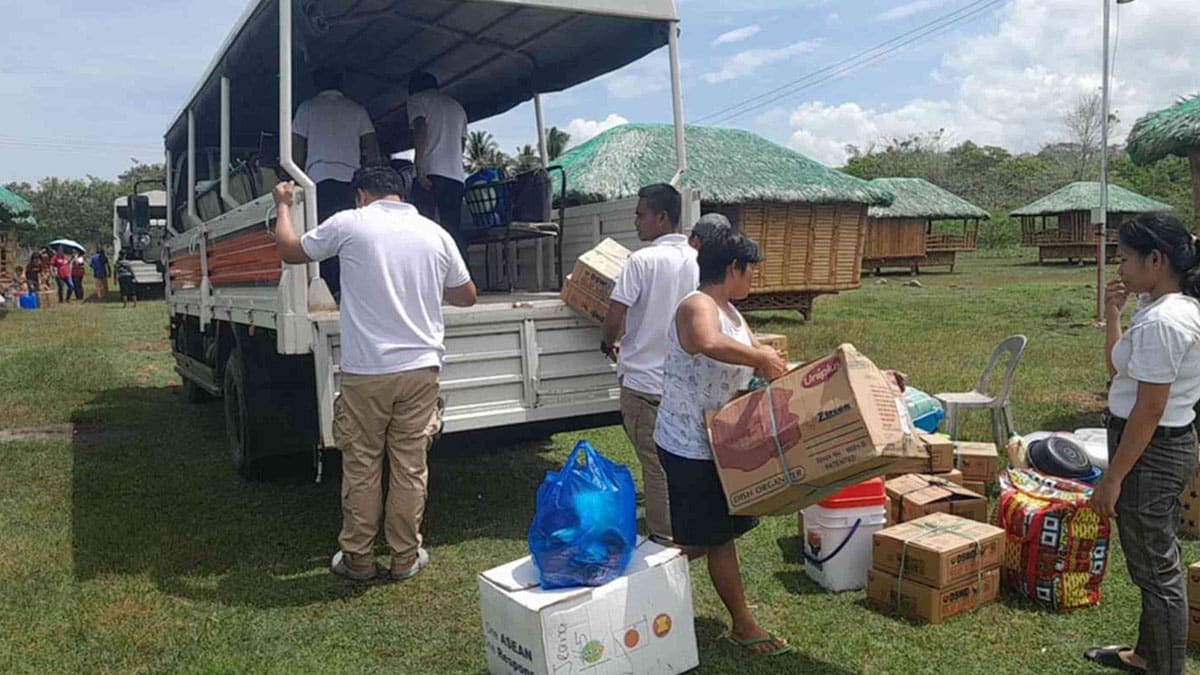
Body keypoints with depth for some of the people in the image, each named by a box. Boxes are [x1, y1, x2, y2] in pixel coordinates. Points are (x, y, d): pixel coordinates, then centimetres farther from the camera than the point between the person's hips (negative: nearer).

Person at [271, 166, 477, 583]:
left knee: (361, 469, 11)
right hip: (421, 369, 2)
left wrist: (283, 205, 28)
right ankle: (405, 559, 20)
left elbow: (290, 250, 11)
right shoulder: (435, 234, 4)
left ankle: (357, 559, 22)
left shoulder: (349, 224, -4)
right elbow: (466, 295, 15)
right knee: (411, 468, 10)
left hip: (365, 372, -2)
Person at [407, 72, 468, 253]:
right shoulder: (457, 106, 28)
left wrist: (419, 167, -14)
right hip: (456, 175, 6)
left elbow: (421, 129, -8)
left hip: (431, 172, -6)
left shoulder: (417, 98, 9)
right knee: (454, 232, 3)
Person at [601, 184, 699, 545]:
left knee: (655, 464, 3)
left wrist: (608, 344, 4)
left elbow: (614, 318, -17)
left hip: (644, 380, -6)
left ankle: (663, 539, 12)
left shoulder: (643, 261, -15)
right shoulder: (698, 260, 3)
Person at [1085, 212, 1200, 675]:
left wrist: (1112, 477, -19)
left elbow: (1148, 411, -24)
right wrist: (1113, 316, 7)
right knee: (1157, 562, 23)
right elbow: (1118, 368, 14)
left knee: (1156, 568, 4)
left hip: (1151, 452, -11)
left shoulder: (1161, 320, -24)